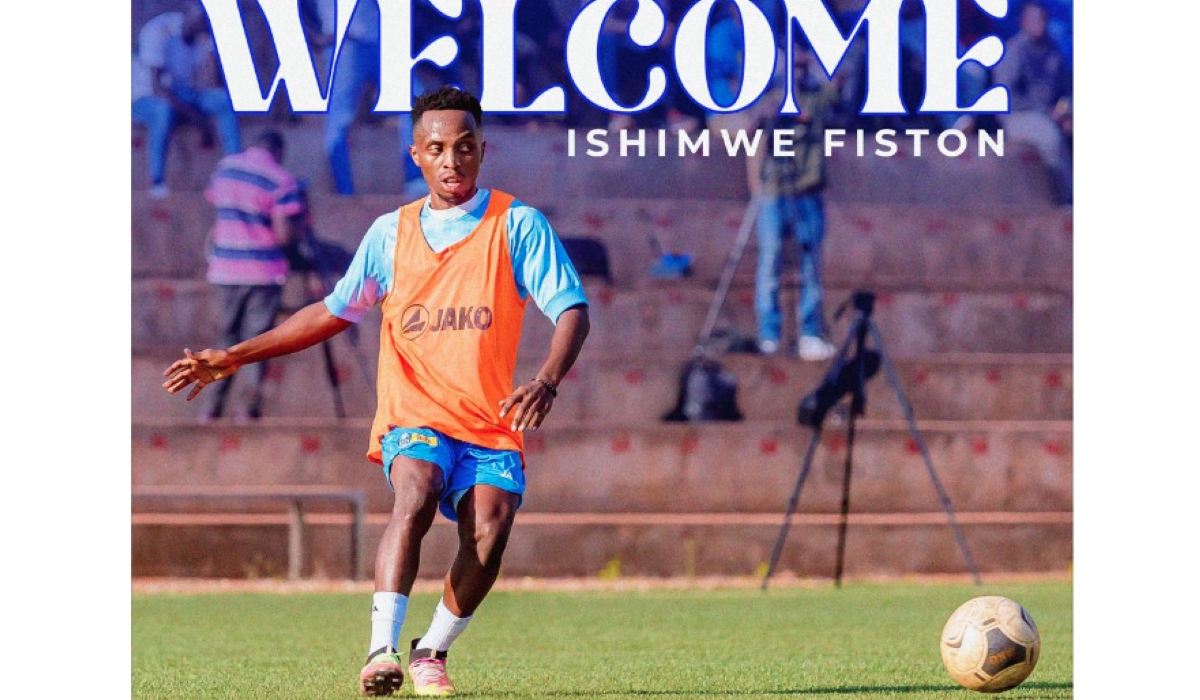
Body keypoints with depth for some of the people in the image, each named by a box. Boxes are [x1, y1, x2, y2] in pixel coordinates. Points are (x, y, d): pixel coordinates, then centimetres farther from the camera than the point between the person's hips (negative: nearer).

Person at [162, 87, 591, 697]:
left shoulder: (517, 224, 2)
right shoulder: (390, 233, 11)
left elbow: (571, 309, -5)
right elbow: (334, 312, 21)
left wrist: (546, 382, -26)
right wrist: (233, 358, 17)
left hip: (490, 423, -1)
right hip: (413, 414, 1)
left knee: (490, 527, -25)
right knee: (417, 494, -31)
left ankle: (431, 651, -3)